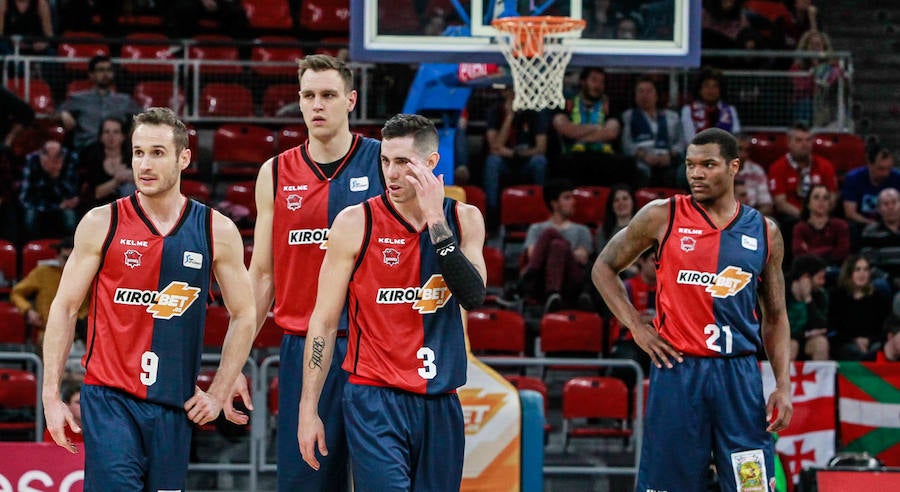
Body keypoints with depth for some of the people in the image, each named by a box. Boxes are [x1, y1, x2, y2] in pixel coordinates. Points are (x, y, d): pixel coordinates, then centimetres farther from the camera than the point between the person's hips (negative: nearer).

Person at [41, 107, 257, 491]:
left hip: (175, 403, 2)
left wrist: (218, 393, 3)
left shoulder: (217, 231, 3)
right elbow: (64, 308, 3)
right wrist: (51, 395, -3)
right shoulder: (101, 224, -1)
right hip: (109, 400, -2)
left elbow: (243, 316, 11)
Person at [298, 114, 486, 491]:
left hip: (441, 403, 4)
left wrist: (436, 222, -17)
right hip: (375, 403, -4)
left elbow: (473, 297, -11)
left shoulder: (464, 219, 6)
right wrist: (308, 410, -5)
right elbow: (324, 321, -2)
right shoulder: (356, 223, -4)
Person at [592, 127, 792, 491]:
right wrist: (638, 328, -1)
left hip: (739, 377, 2)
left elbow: (775, 317, 14)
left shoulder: (764, 232, 8)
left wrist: (783, 385, 3)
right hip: (677, 371, -2)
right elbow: (604, 268, 11)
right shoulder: (663, 216, 2)